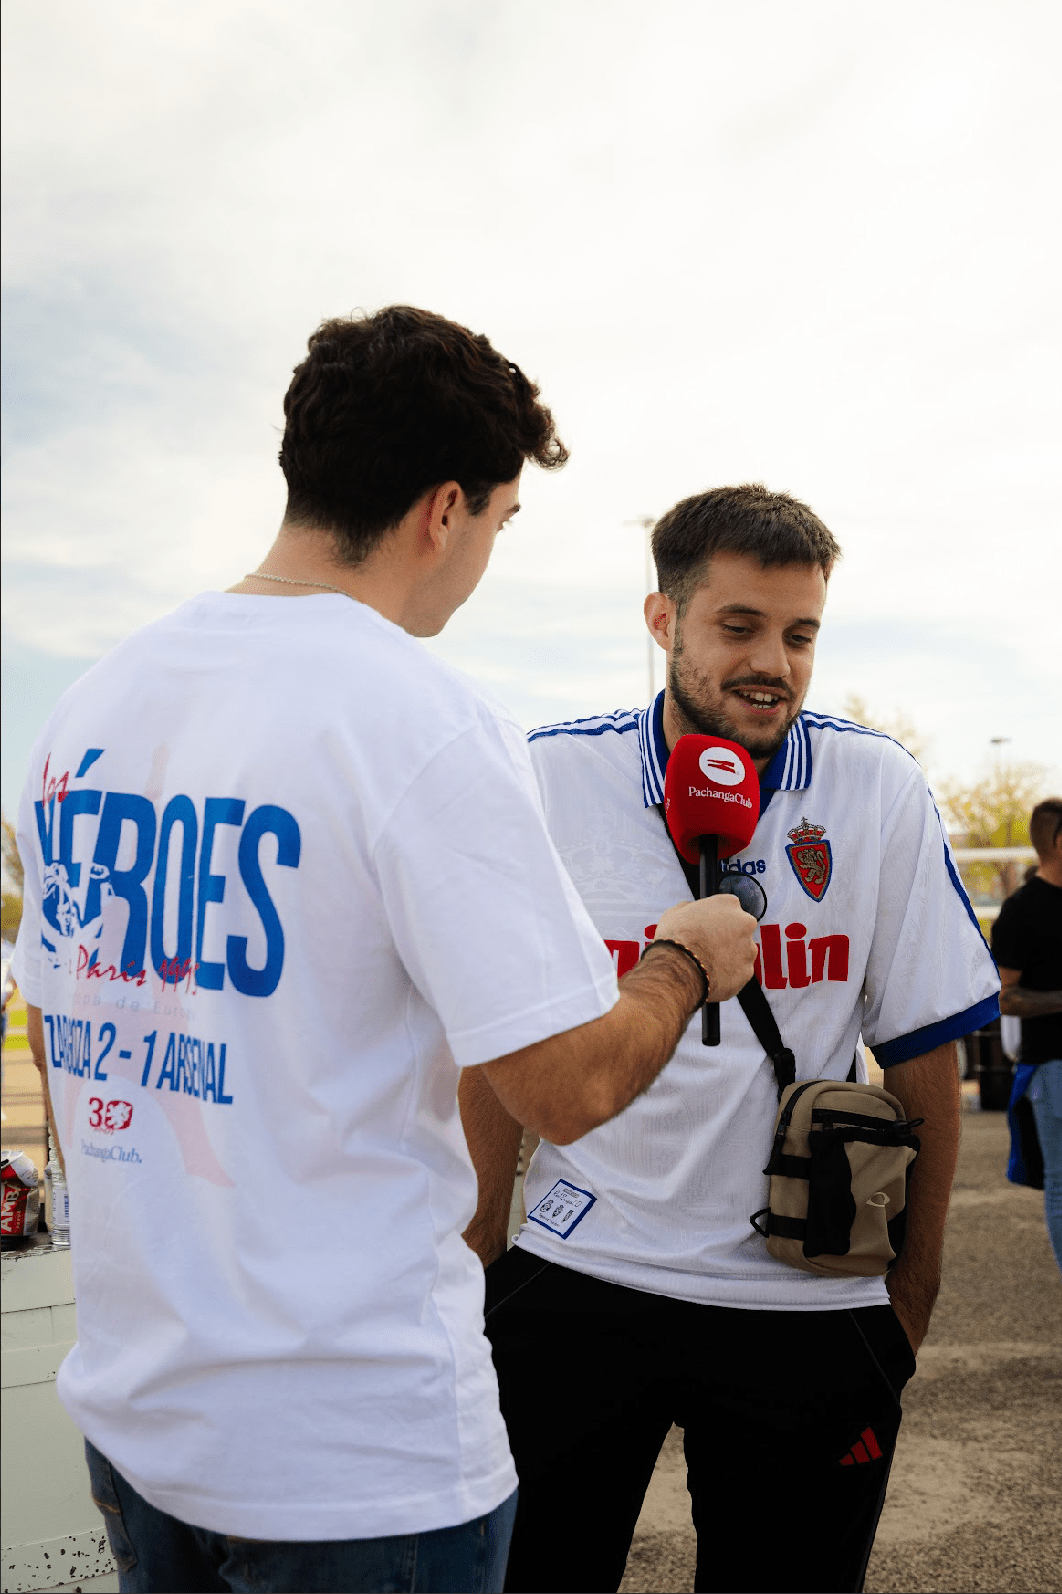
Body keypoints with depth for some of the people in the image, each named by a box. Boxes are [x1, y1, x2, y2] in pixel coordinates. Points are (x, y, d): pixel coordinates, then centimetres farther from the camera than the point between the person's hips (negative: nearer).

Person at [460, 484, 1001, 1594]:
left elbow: (924, 1053, 0)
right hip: (574, 1282, 0)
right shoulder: (556, 776, -6)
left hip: (807, 1301, 0)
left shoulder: (875, 788, -6)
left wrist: (912, 1292, 3)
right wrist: (479, 1255, 4)